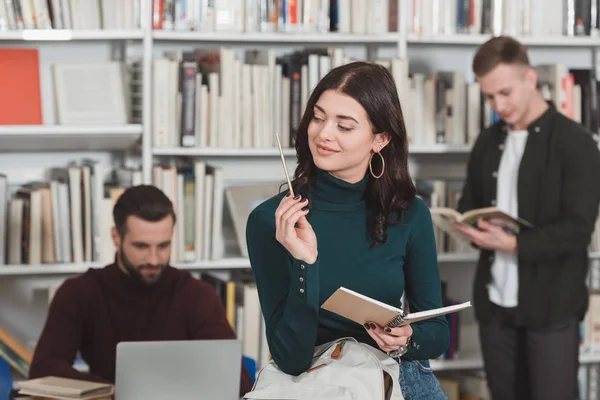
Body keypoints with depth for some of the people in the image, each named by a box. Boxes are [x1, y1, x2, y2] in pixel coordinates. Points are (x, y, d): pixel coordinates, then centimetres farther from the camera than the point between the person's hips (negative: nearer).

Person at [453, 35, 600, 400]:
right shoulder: (488, 141, 11)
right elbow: (472, 203, 19)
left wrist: (514, 244, -25)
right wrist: (466, 223, -5)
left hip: (552, 306, -6)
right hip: (496, 301, 6)